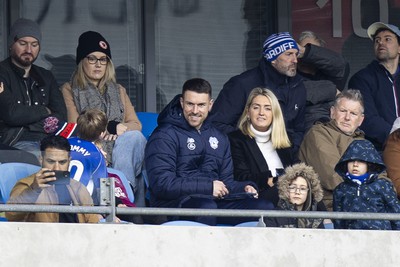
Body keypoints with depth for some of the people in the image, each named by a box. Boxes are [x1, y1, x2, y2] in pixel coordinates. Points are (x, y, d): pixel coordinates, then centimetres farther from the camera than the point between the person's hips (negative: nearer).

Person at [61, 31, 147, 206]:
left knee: (133, 137, -32)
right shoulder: (69, 90, 14)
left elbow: (136, 125, 15)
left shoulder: (118, 91, 27)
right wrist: (111, 127, -2)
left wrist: (119, 129, -8)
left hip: (121, 149, 5)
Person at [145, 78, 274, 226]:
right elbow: (162, 184, -11)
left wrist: (244, 187, 4)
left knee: (265, 207, -17)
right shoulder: (164, 136, 0)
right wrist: (208, 187, -15)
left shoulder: (219, 138, 24)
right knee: (206, 206, -40)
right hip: (174, 205, -6)